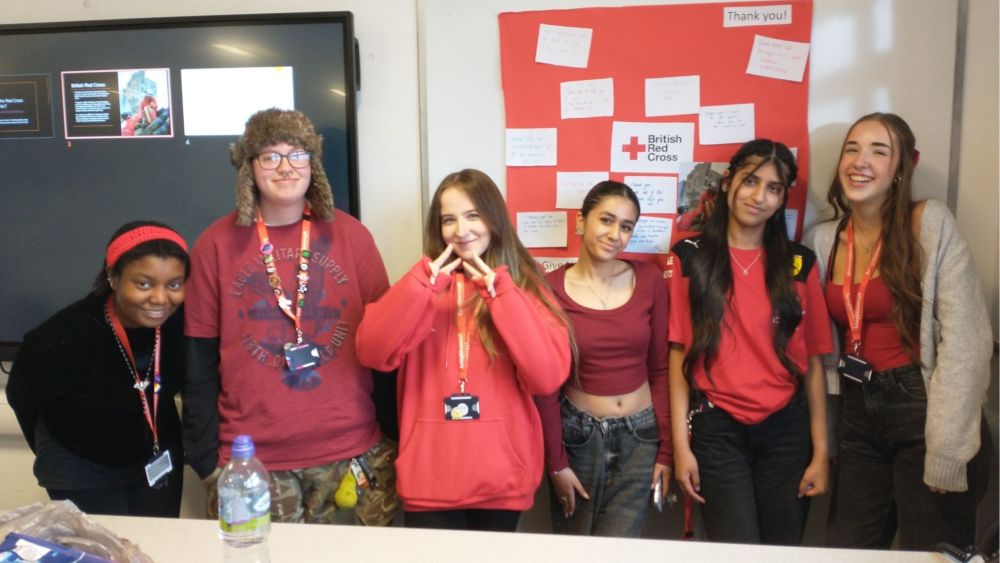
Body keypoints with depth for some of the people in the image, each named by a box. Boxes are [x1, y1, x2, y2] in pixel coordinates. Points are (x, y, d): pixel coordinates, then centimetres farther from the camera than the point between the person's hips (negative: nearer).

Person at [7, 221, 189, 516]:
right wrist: (55, 458, 4)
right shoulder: (61, 338, -33)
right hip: (81, 470, -3)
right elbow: (23, 399, -11)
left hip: (160, 459, 4)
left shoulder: (184, 320, -25)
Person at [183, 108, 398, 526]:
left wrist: (394, 442, 3)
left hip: (352, 454, 1)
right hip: (250, 460, 0)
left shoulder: (350, 234, 0)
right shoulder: (216, 244, 0)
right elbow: (199, 362, 3)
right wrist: (207, 460, 1)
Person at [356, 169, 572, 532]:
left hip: (502, 477, 0)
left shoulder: (524, 285, 0)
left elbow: (548, 377, -14)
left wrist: (499, 290, -16)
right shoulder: (425, 284, 4)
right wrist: (424, 282, -18)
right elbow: (371, 353, -10)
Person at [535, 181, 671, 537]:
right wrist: (556, 461, -3)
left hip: (640, 434, 1)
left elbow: (660, 369, 2)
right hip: (577, 434, -1)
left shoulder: (649, 280, -4)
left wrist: (666, 448, 0)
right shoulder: (551, 289, -10)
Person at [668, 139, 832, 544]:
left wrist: (820, 451, 2)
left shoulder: (799, 263, 4)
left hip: (786, 429, 2)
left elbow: (812, 361, 4)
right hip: (716, 428, -2)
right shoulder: (690, 257, -1)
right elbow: (679, 353, -2)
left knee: (784, 547, 12)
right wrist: (680, 444, -4)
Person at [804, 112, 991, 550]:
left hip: (923, 411, -4)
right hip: (857, 416, 5)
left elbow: (965, 339, -14)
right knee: (844, 551, 13)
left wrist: (946, 450, -18)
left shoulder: (930, 224, -9)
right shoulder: (823, 238, 5)